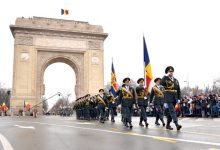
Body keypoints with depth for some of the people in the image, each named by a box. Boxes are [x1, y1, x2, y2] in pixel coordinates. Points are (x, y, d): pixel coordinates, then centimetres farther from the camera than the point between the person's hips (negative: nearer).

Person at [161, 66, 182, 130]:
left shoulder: (176, 80, 15)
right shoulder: (165, 79, -1)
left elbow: (178, 90, 16)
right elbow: (161, 84, -22)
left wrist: (179, 98, 9)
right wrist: (166, 76, -19)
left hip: (175, 98, 6)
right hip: (169, 98, -6)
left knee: (170, 111, 11)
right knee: (172, 111, -14)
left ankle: (168, 125, 21)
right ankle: (177, 124, -22)